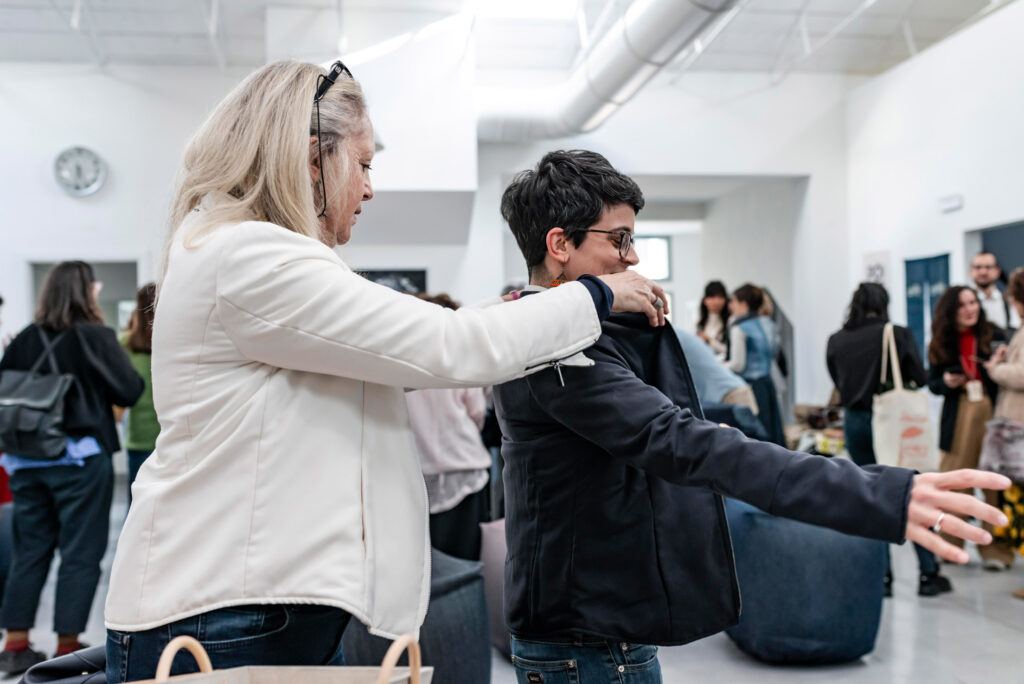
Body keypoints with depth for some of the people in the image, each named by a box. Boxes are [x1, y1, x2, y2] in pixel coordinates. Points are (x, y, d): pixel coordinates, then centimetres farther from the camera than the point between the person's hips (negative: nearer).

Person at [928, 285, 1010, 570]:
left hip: (992, 414, -2)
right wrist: (946, 383, -9)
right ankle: (948, 544, 20)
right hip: (958, 418, 2)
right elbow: (933, 384, 12)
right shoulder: (940, 344, 6)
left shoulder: (994, 335, 0)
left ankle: (995, 548, 8)